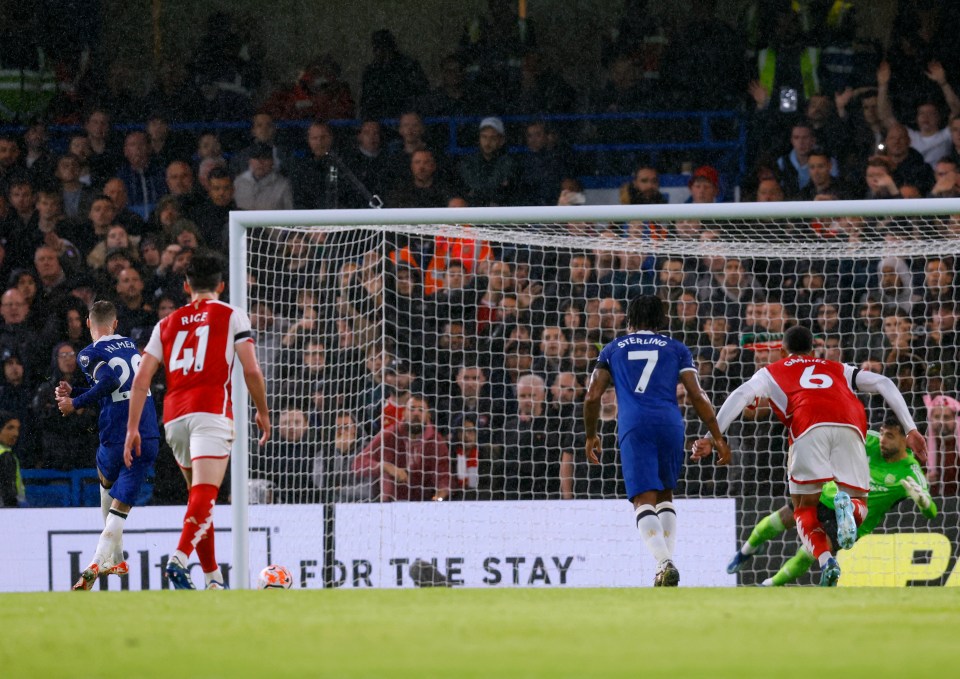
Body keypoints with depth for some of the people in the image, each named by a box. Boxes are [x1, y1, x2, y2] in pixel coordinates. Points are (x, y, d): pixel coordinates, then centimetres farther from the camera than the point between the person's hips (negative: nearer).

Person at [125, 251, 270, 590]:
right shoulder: (232, 316, 9)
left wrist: (132, 428, 14)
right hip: (211, 411, -5)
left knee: (200, 497, 17)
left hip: (174, 416, 5)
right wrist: (263, 412, 15)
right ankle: (179, 559, -36)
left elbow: (142, 379, 13)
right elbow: (251, 370, 2)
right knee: (204, 495, -15)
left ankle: (213, 576, 18)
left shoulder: (167, 323, 20)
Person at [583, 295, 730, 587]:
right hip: (670, 425, 2)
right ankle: (667, 560, 6)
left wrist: (591, 436, 26)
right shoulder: (676, 349, 19)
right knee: (665, 495, 20)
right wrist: (718, 437, 11)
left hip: (634, 427, -2)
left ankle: (664, 563, -29)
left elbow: (592, 397, 13)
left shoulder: (613, 350, 20)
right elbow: (697, 396, 9)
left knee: (644, 500, -8)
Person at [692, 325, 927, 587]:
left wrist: (712, 437, 8)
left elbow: (740, 396, 14)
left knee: (805, 509, 8)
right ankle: (847, 506, -28)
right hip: (851, 427, 2)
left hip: (810, 427, -2)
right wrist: (911, 430, 23)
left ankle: (825, 560, -24)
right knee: (859, 505, 12)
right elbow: (883, 383, 28)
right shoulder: (837, 369, 39)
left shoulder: (771, 372, 32)